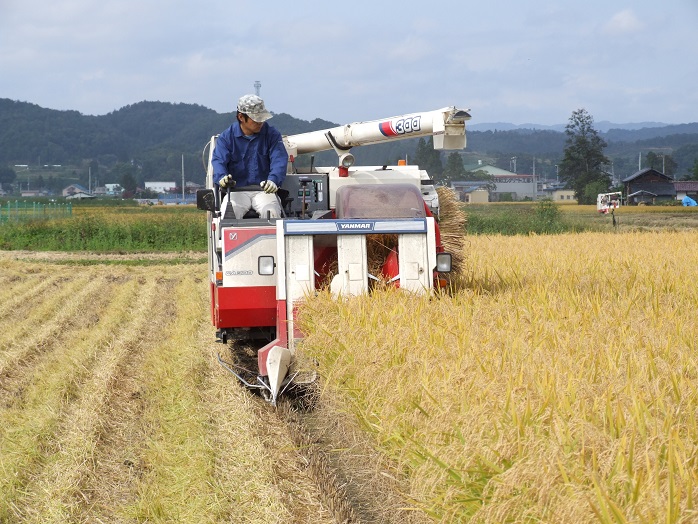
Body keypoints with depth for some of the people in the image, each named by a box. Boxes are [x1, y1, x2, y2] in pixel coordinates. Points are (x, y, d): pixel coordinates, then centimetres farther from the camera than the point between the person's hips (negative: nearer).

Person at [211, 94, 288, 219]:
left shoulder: (271, 134, 6)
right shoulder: (226, 137, 5)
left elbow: (279, 160, -6)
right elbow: (219, 160, -7)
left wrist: (273, 180, -28)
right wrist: (222, 177, -32)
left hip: (264, 190, 0)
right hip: (236, 191, 0)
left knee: (271, 212, -31)